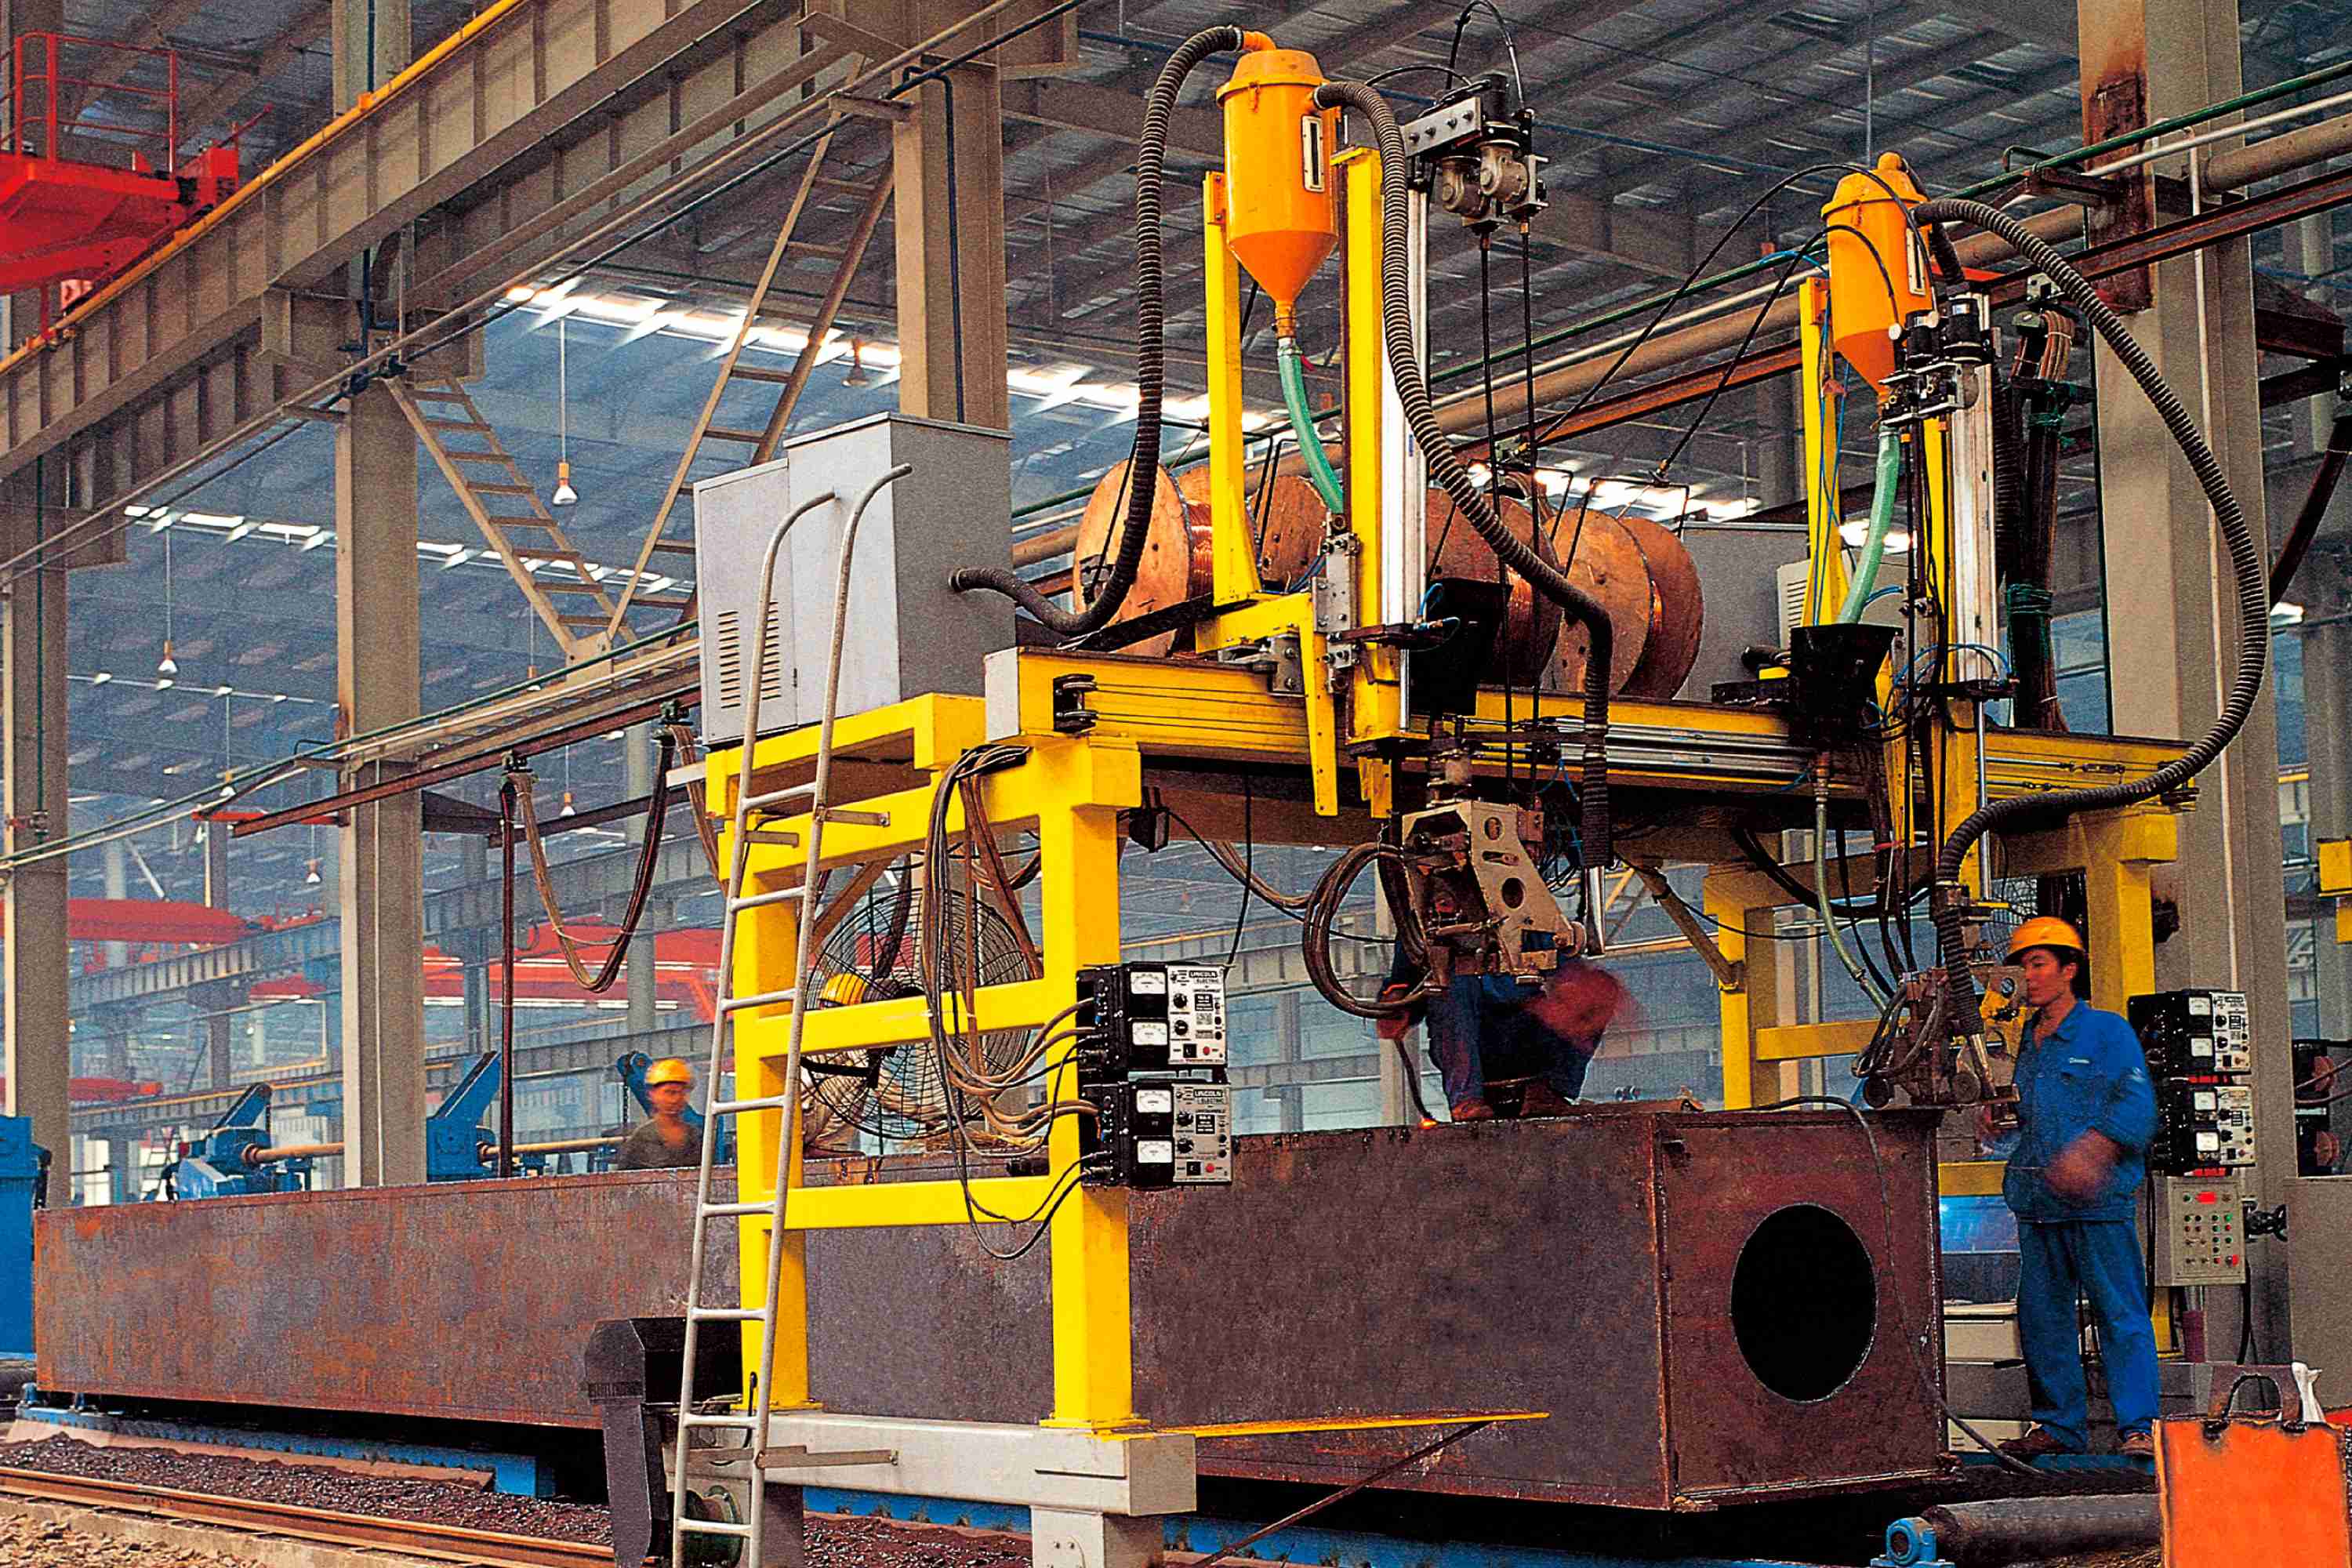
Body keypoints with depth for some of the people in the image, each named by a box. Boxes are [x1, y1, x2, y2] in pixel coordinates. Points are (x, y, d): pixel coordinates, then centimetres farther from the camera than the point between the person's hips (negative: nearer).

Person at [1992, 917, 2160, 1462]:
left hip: (2099, 1202, -7)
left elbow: (2137, 1106, -9)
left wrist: (2092, 1149, -23)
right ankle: (2058, 1423, 17)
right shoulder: (2027, 1043, 19)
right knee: (2041, 1314, 8)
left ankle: (2138, 1426, -5)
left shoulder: (2107, 1032, 1)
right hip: (2038, 1202, 7)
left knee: (2121, 1313, -7)